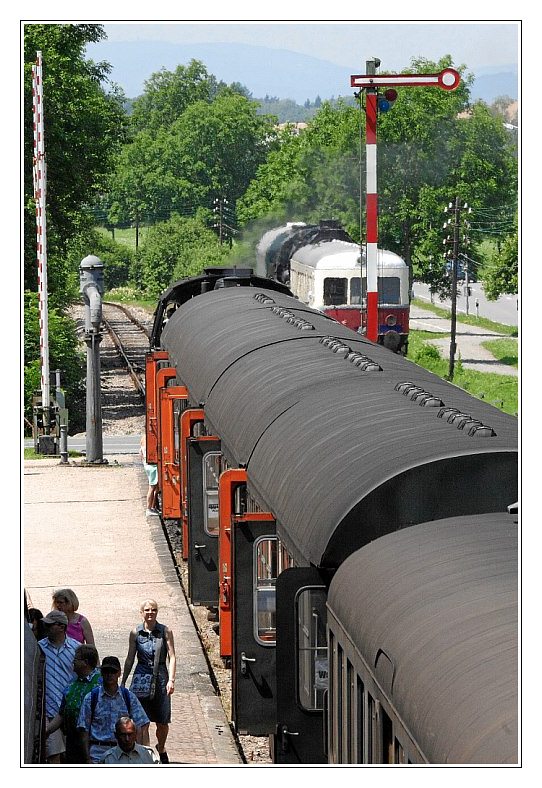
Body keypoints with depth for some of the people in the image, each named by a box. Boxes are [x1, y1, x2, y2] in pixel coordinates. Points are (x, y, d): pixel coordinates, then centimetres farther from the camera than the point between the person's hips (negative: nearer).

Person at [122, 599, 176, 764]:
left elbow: (171, 657, -4)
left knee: (163, 722, 5)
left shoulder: (165, 631, -1)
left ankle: (161, 749, 32)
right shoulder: (136, 633, 3)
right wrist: (123, 682, 11)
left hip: (161, 678, 0)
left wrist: (171, 680, -15)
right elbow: (130, 659, 11)